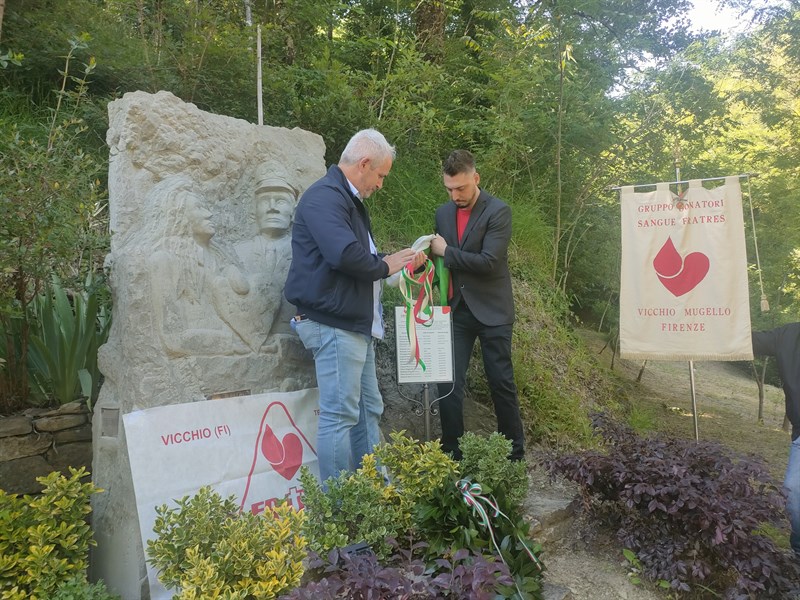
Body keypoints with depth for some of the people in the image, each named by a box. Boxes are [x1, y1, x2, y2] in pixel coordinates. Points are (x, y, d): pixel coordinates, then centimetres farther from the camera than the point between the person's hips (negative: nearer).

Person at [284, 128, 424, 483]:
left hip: (356, 323, 11)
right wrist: (384, 266, -12)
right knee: (340, 415, -5)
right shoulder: (324, 197, -14)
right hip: (334, 324, -11)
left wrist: (401, 261, 10)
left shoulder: (350, 200, 20)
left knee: (369, 411, 15)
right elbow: (346, 254, -29)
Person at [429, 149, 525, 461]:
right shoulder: (443, 213, 8)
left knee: (501, 383, 4)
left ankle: (515, 454, 21)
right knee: (448, 383, -2)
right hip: (457, 310, 4)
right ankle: (452, 455, 11)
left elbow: (488, 262, -19)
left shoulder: (499, 211, -9)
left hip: (492, 310, -4)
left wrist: (446, 252, -12)